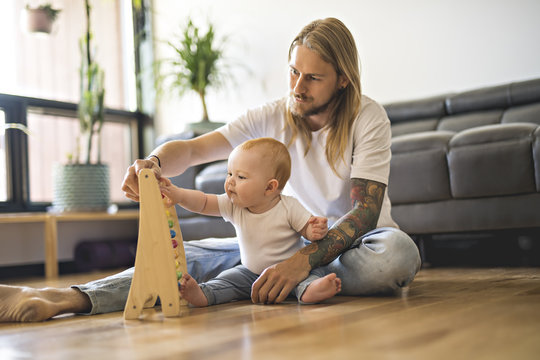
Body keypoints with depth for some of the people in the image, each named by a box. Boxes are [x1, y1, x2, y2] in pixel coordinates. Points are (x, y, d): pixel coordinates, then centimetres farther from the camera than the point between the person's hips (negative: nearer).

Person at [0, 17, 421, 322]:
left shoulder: (369, 117, -15)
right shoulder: (272, 116, -5)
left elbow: (365, 212, -24)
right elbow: (192, 148, -11)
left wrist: (304, 260, -40)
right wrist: (153, 162, -36)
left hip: (353, 240, -2)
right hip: (291, 238, 2)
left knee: (397, 252, -40)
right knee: (189, 253, -21)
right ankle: (63, 298, -35)